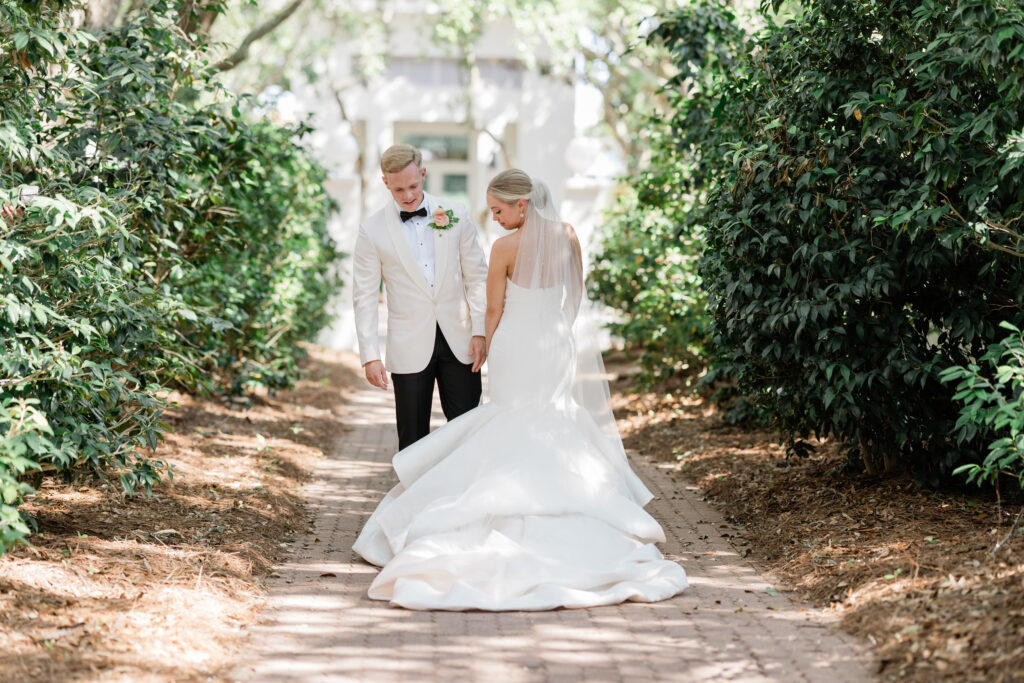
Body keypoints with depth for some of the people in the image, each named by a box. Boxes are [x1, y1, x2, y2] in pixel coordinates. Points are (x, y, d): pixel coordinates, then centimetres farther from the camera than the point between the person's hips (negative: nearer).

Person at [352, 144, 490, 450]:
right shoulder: (372, 230, -3)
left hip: (459, 342, 1)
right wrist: (370, 356, -7)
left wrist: (480, 331, -3)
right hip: (410, 347, -1)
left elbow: (476, 277, 5)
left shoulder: (456, 214, 2)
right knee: (413, 437, 6)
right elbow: (364, 297, -1)